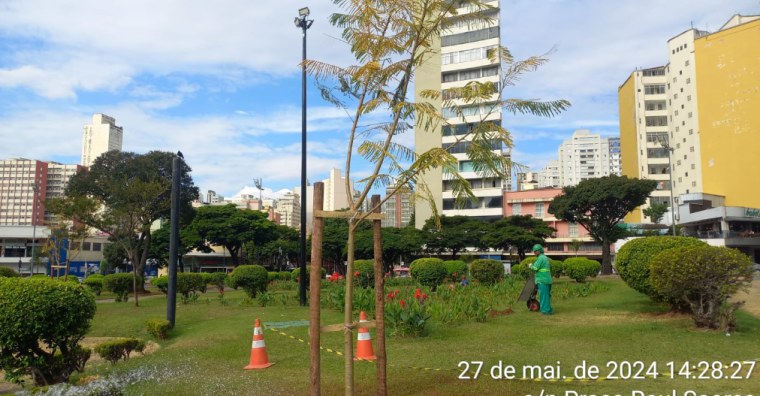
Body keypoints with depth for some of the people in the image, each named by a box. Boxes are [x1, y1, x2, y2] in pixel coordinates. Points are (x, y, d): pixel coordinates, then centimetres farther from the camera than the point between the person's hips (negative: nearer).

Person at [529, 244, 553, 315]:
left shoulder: (540, 258, -12)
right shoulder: (545, 258, 18)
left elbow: (535, 268, -18)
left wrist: (531, 266, 1)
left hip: (542, 281, -9)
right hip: (547, 280, 9)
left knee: (543, 296, -5)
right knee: (547, 296, 13)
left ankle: (545, 311, -4)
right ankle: (549, 310, 16)